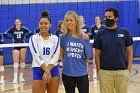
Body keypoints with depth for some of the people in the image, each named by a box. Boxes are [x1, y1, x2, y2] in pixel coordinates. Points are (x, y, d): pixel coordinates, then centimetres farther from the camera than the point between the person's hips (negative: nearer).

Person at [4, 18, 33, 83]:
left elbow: (30, 33, 5)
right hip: (15, 47, -1)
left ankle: (21, 76, 15)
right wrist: (11, 38, -6)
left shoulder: (23, 29, 0)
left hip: (23, 46, 1)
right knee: (15, 62, -9)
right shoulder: (12, 29, -1)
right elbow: (5, 34, 0)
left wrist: (25, 37, -2)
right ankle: (15, 77, -15)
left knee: (22, 61, 5)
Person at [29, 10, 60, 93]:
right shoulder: (34, 38, -1)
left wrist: (48, 70, -15)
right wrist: (46, 70, -19)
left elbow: (56, 57, -3)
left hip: (53, 70, 3)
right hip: (39, 71, -2)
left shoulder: (55, 38, 5)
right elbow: (37, 56, -11)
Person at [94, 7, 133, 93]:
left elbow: (130, 52, 4)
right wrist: (98, 71, -3)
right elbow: (97, 55, 4)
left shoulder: (124, 32, 2)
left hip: (122, 71, 0)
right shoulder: (100, 34, 2)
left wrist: (129, 69, -3)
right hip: (105, 72, 0)